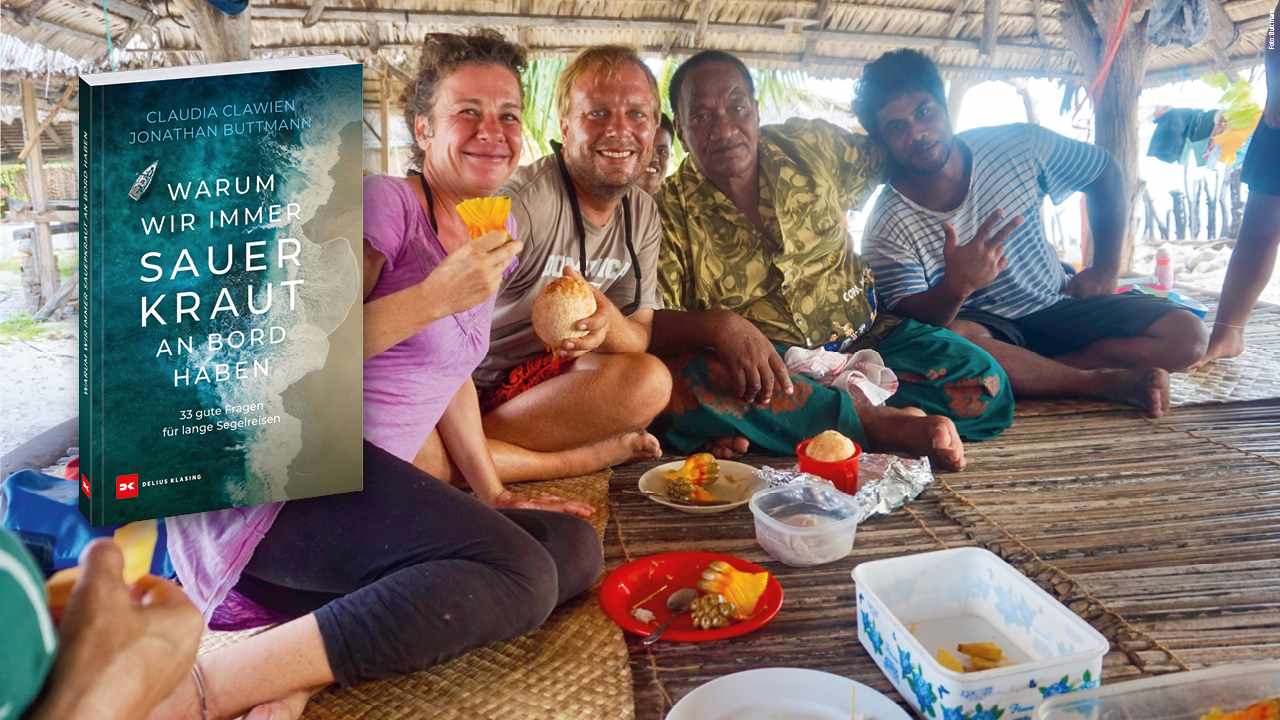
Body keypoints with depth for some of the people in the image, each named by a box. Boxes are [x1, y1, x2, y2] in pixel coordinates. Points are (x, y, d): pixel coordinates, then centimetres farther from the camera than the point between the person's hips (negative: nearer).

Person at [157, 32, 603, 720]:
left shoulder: (495, 232, 18)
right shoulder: (384, 201, -6)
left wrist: (489, 491, 18)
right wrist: (437, 295, -19)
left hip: (363, 480, 8)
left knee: (575, 545, -9)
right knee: (519, 575, -26)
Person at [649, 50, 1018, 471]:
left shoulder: (811, 146, 3)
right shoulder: (669, 212, -7)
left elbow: (886, 158, 23)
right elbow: (650, 325, -17)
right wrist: (721, 325, -36)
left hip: (862, 338, 4)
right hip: (762, 366, -3)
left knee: (984, 386, -17)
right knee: (683, 379, -35)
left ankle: (763, 426, -22)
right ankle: (885, 424, -26)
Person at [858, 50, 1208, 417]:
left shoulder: (1017, 146, -7)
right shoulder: (888, 228, -18)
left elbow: (1104, 170, 9)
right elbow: (911, 317, -25)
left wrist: (1106, 270, 4)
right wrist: (956, 286, -47)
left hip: (1058, 307, 4)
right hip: (981, 327, -3)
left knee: (1185, 334, -14)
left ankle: (1024, 372, -17)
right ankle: (1105, 382, -21)